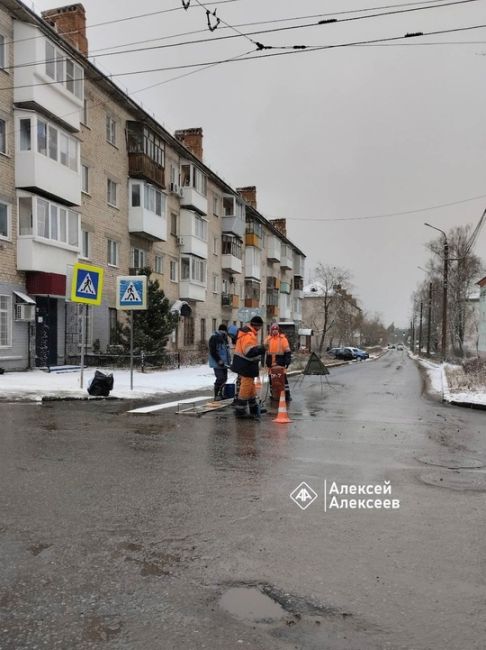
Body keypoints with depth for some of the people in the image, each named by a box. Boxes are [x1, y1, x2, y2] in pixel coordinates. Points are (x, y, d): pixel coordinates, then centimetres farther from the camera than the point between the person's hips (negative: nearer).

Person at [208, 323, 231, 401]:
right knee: (220, 378, -12)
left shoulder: (224, 337, 17)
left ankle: (220, 394, 20)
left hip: (224, 363, 9)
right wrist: (219, 360, -21)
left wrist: (228, 361, 14)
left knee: (224, 378, 10)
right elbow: (212, 351, -17)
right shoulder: (214, 337, -10)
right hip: (217, 363, -8)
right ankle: (216, 395, -4)